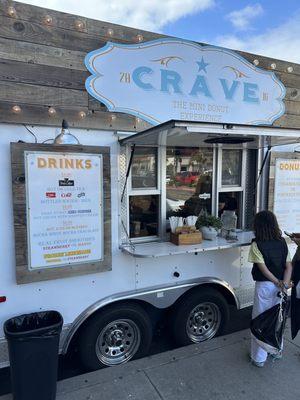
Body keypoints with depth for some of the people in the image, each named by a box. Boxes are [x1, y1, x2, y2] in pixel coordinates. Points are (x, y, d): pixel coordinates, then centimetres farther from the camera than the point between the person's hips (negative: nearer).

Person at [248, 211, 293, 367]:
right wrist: (284, 283, -13)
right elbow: (289, 266, -5)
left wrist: (278, 283, -9)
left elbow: (263, 268, -18)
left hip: (264, 287, -5)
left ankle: (259, 358, 20)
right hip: (279, 287, 6)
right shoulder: (282, 242, -1)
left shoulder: (257, 244, -17)